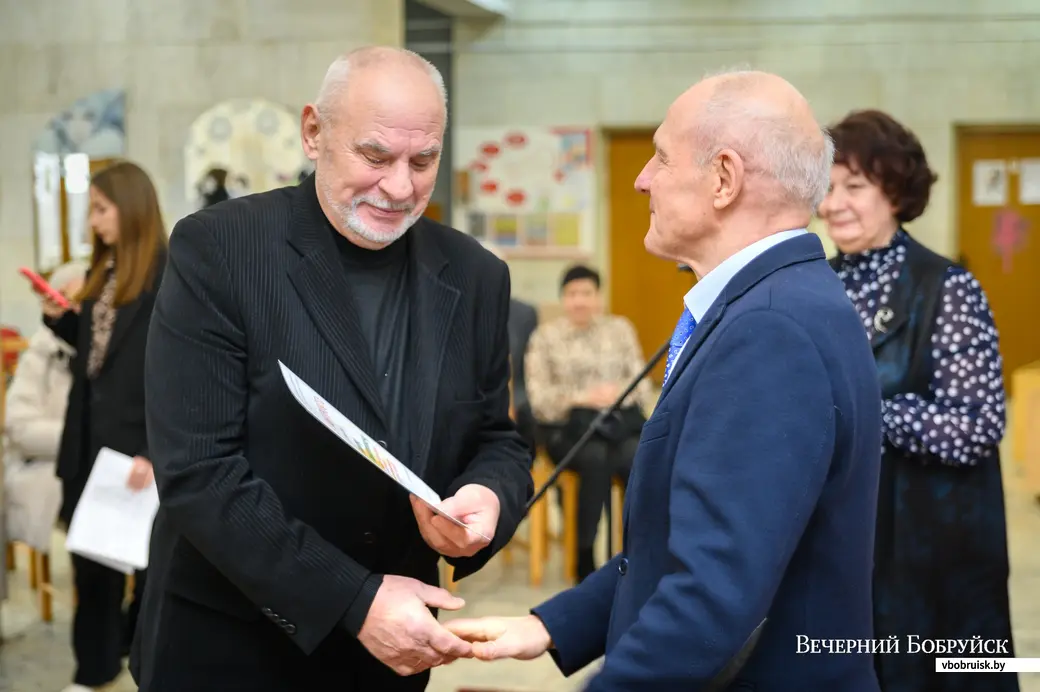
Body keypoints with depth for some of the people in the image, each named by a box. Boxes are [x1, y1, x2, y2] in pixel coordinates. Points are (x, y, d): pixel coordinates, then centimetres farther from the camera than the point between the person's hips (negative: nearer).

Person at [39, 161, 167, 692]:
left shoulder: (170, 278, -14)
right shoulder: (100, 274, 11)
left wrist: (156, 451, -21)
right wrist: (60, 318, 2)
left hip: (138, 442, -7)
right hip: (90, 439, 8)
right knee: (92, 554, 14)